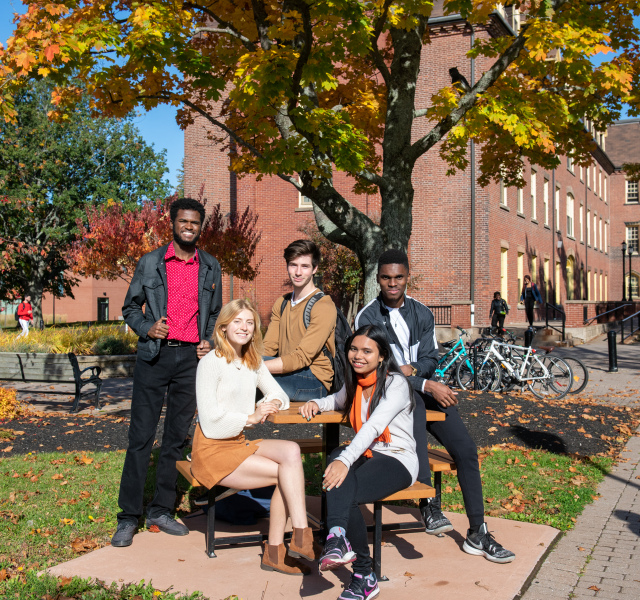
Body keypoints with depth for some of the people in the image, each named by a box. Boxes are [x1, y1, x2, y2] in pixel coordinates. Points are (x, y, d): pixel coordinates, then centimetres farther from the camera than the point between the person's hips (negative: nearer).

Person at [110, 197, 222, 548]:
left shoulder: (210, 268, 12)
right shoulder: (150, 263, 5)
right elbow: (130, 307, 9)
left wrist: (209, 341, 2)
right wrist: (147, 328, -10)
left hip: (191, 358, 3)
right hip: (154, 356, -2)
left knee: (177, 436, 7)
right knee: (141, 435, -3)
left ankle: (161, 510, 18)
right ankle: (128, 516, 5)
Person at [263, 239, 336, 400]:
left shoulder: (324, 307, -10)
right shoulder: (281, 304, 17)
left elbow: (301, 358, -18)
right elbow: (268, 347, 10)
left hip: (315, 382, -7)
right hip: (287, 374, 7)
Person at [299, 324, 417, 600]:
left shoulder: (396, 384, -11)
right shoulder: (355, 382, 13)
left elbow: (373, 426, -26)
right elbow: (339, 401, 37)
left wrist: (345, 460, -39)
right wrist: (316, 403, 13)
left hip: (397, 460, -5)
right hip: (365, 454, 5)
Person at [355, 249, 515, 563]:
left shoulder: (422, 313, 10)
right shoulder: (367, 317, -4)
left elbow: (431, 360, 8)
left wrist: (412, 369, -16)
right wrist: (427, 385, -19)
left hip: (426, 389, 4)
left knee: (466, 448, -10)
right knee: (413, 399, -37)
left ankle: (477, 533, -1)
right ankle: (429, 503, -33)